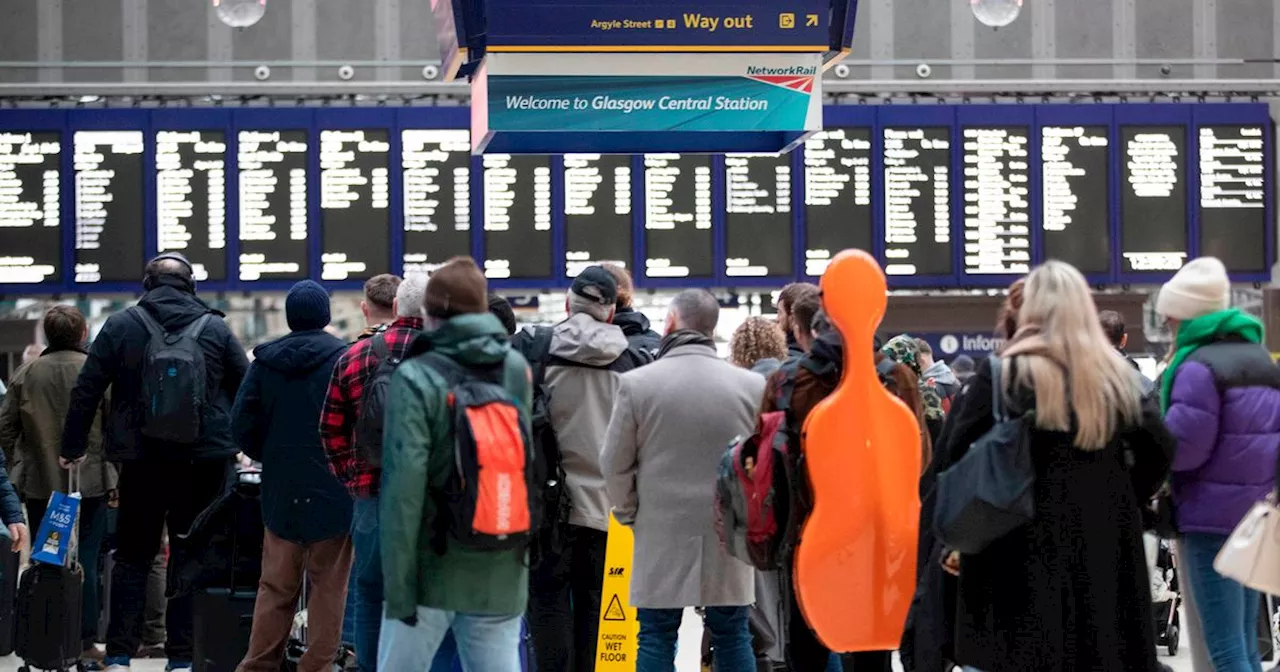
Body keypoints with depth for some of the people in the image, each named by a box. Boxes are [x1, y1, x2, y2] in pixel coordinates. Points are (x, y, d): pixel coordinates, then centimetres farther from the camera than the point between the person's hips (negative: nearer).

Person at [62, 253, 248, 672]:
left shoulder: (119, 326, 0)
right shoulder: (216, 329, 2)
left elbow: (86, 390, 0)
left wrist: (73, 447, 10)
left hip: (141, 463, 0)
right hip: (204, 462, 0)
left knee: (133, 557, 9)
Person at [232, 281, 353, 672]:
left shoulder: (265, 360, 2)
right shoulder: (344, 358, -9)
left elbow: (241, 424, 2)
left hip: (280, 491, 4)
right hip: (332, 490, -4)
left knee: (276, 587, 10)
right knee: (328, 587, 3)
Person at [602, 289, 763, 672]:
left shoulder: (637, 383, -7)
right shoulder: (752, 386, -4)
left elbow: (616, 464, -2)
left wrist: (629, 513, 13)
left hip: (661, 532, -1)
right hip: (728, 535, 1)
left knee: (656, 638, 5)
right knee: (732, 637, 10)